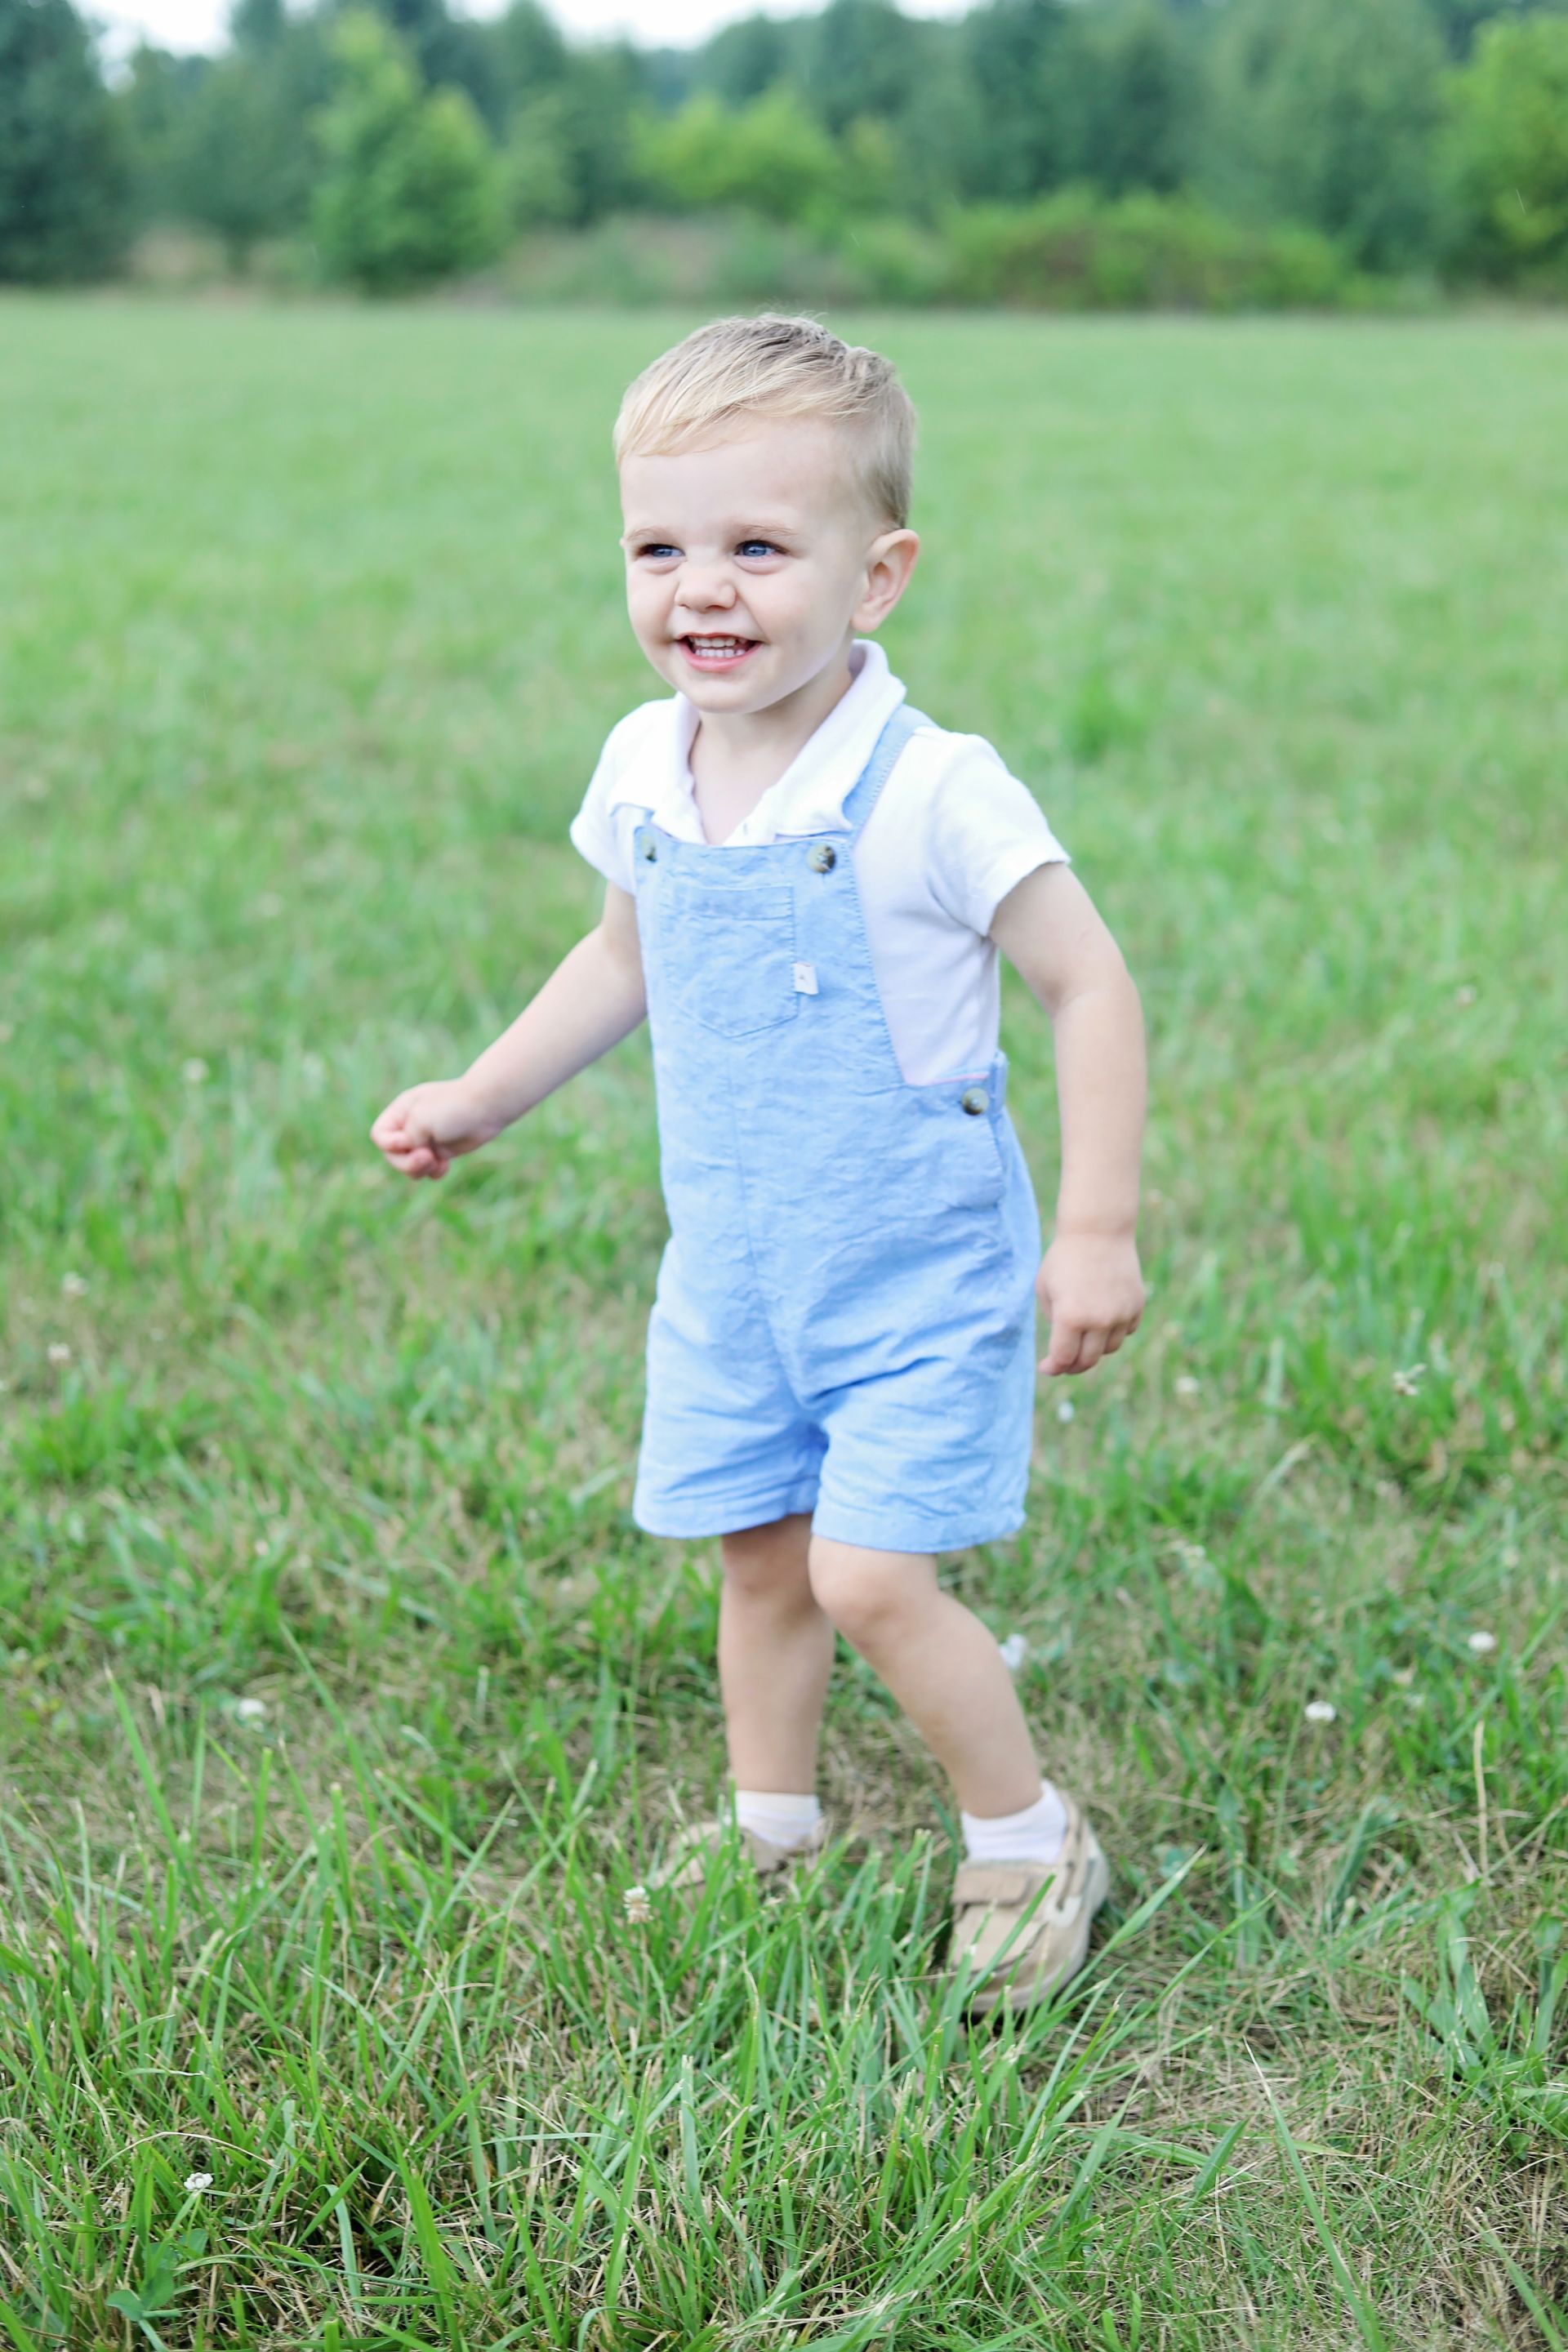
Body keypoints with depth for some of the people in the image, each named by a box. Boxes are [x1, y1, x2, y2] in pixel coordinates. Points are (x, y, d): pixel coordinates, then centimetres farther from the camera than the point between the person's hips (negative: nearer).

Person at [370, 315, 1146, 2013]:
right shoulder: (642, 773, -3)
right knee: (756, 1558, 16)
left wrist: (1096, 1229, -18)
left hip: (919, 1272, -6)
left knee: (870, 1578, -8)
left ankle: (1033, 1845, 15)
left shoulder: (929, 794, -22)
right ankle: (770, 1831, 38)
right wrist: (481, 1100, 17)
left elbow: (1090, 986, -16)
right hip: (728, 1272, 6)